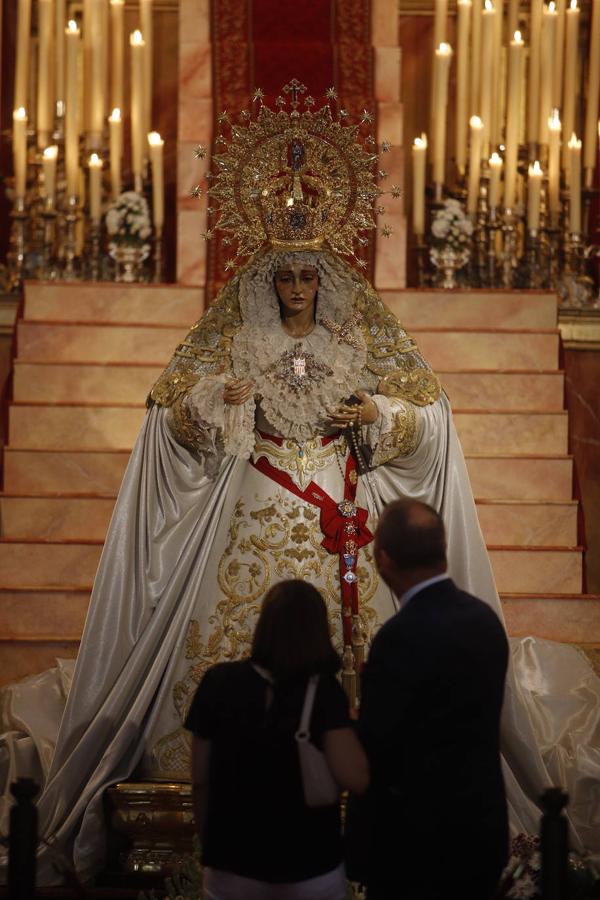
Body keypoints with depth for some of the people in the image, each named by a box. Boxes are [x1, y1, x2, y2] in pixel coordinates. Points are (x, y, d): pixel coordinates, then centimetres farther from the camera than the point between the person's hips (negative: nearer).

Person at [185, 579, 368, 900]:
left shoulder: (219, 682, -7)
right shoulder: (322, 691, -11)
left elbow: (200, 781, -2)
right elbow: (355, 777, -24)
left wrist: (210, 846, 12)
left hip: (232, 864, 1)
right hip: (311, 867, -1)